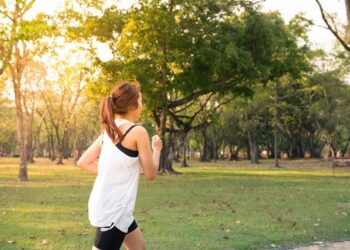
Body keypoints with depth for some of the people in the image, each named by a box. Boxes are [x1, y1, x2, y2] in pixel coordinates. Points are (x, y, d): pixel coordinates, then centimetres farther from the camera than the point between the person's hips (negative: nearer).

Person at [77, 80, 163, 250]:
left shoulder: (108, 130, 8)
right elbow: (150, 174, -7)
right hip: (113, 209, -9)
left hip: (104, 204, 9)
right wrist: (157, 149, 9)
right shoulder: (138, 132, -14)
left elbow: (83, 162, 10)